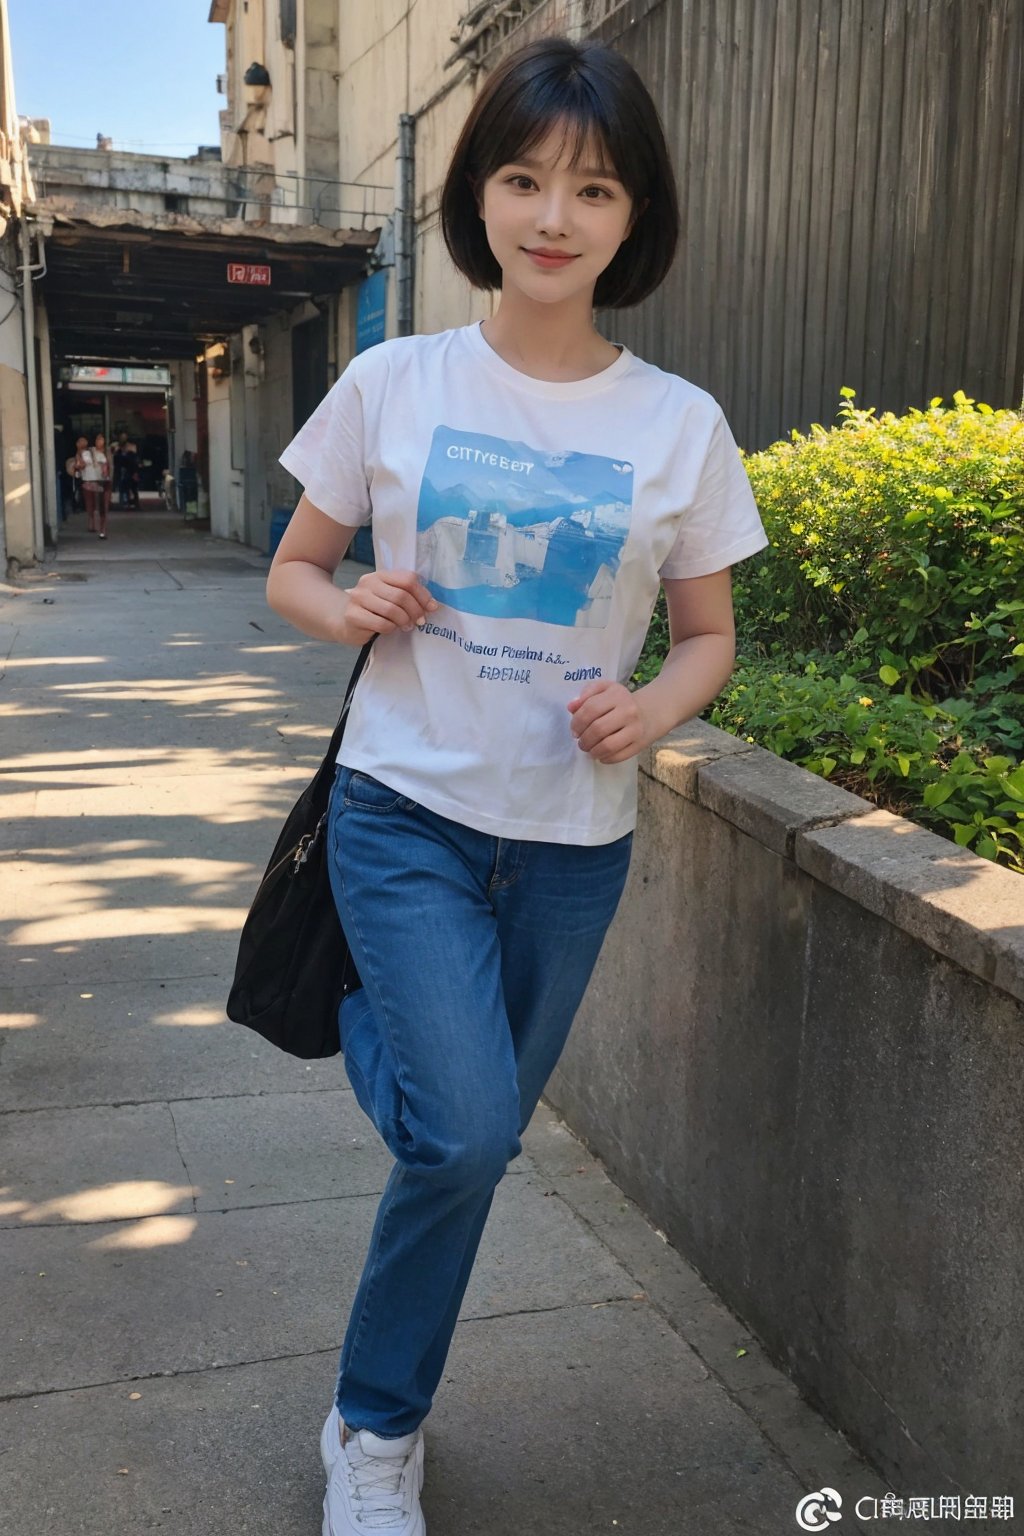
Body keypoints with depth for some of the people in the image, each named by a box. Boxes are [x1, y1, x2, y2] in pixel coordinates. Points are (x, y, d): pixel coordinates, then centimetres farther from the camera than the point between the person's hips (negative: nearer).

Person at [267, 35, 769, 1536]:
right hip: (406, 807, -2)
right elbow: (292, 574, 7)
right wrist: (352, 610, -15)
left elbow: (710, 636, 7)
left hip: (573, 838, 3)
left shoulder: (681, 424, -2)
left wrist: (650, 709, -14)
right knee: (467, 1132, -15)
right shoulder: (394, 384, -4)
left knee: (475, 1137, 12)